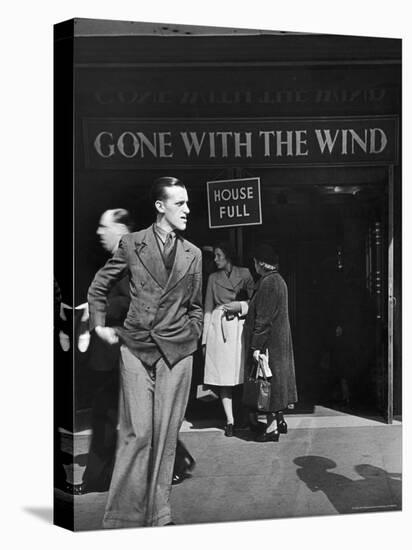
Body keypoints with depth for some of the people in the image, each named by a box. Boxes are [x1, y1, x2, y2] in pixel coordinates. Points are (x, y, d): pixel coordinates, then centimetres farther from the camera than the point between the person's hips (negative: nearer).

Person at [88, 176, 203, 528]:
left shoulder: (193, 254, 9)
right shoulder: (131, 244, 2)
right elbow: (99, 286, 12)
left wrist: (193, 338, 8)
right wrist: (99, 324, 6)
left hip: (176, 351, 2)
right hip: (136, 347, -2)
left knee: (166, 433, 5)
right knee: (137, 432, -3)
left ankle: (158, 514, 20)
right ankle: (124, 515, 11)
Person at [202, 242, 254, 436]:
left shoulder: (244, 273, 9)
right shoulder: (213, 278, 13)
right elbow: (208, 308, 12)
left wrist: (240, 306, -12)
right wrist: (205, 339, 8)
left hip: (240, 325, -1)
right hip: (219, 327, 1)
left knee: (243, 373, -1)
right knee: (223, 375, -3)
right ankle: (230, 420, 1)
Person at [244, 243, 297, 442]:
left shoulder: (268, 283, -19)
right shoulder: (278, 280, 11)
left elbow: (263, 318, -22)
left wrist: (256, 346, -21)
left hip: (269, 342, -10)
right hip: (280, 339, 10)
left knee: (268, 381, -3)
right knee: (276, 379, 17)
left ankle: (272, 427, 4)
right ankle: (279, 420, 28)